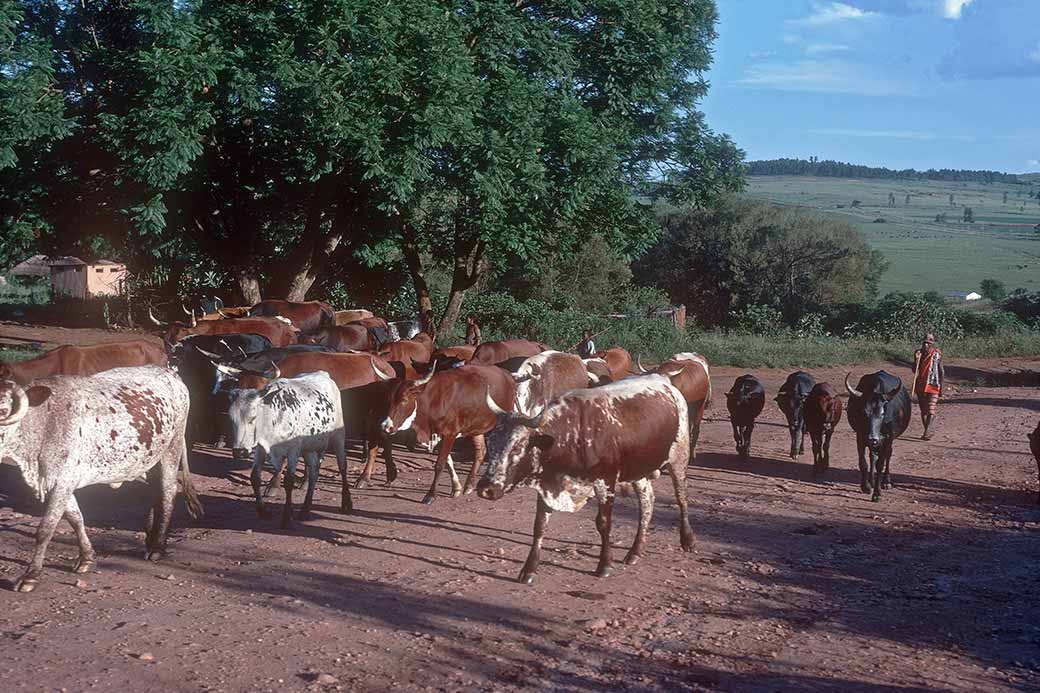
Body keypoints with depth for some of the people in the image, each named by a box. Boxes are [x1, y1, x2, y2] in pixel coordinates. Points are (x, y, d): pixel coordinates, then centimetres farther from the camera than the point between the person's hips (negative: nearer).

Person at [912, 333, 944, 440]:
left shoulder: (937, 355, -3)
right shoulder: (918, 353, 4)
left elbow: (941, 372, 3)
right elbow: (915, 371, 3)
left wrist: (941, 387, 1)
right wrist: (916, 360, -13)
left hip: (933, 386, -4)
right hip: (920, 386, 4)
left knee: (931, 410, -12)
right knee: (923, 410, 10)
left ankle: (926, 433, -18)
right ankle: (927, 431, 21)